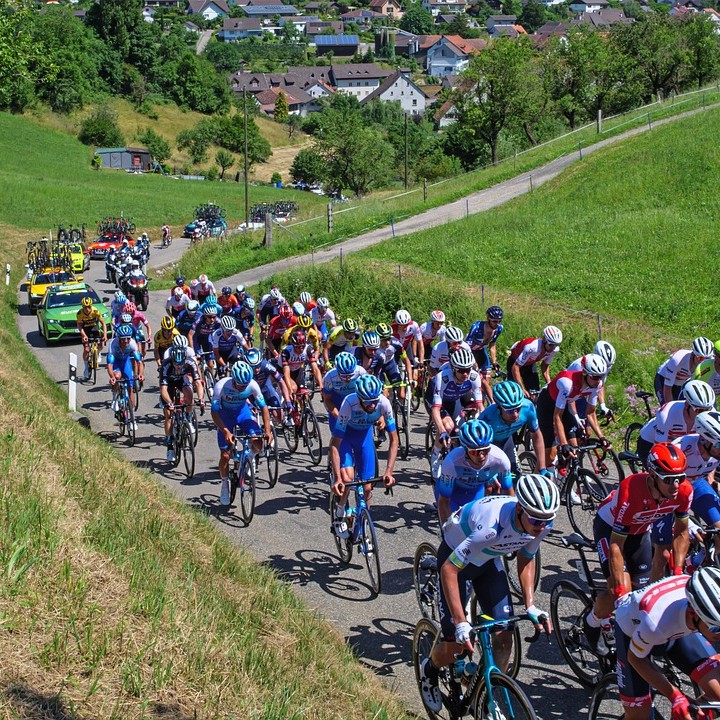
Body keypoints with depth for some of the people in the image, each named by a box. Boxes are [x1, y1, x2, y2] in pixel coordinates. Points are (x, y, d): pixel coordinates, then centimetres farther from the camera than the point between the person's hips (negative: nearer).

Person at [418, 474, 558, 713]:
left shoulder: (543, 524, -23)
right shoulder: (492, 524, -43)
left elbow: (526, 557, -1)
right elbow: (449, 569, -37)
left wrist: (530, 606, -9)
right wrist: (461, 623, -40)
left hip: (489, 559, 5)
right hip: (454, 557, -5)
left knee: (505, 634, -8)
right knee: (456, 645, -7)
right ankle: (429, 671, 28)